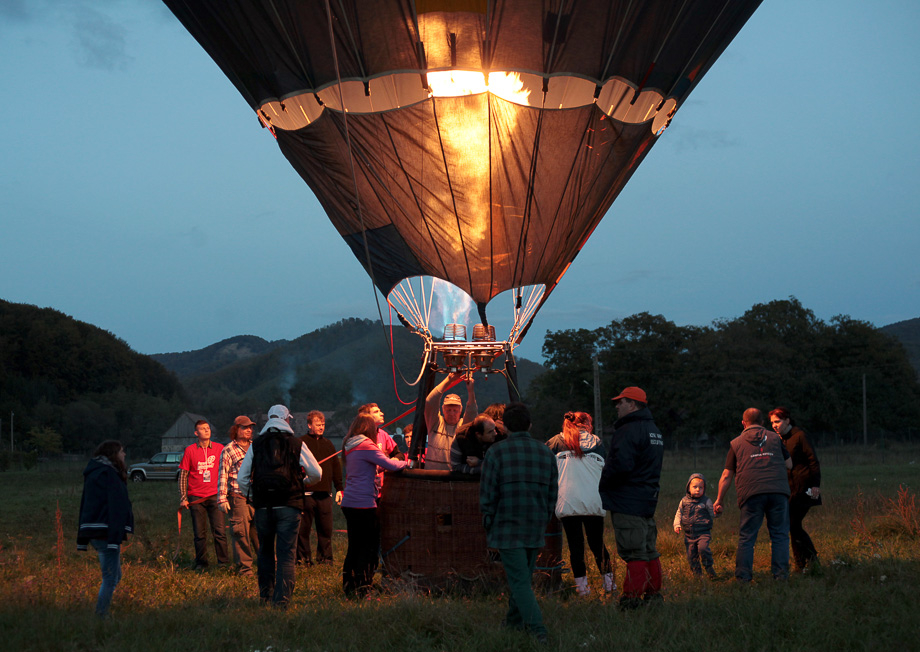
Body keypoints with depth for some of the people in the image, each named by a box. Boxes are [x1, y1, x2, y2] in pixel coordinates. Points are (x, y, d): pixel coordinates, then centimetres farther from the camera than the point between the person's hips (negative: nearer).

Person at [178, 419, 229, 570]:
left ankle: (224, 562, 0)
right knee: (200, 533, 5)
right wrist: (183, 498, -1)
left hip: (215, 495, 0)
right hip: (196, 498, 0)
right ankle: (201, 563, 15)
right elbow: (183, 475, 4)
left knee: (220, 531, -6)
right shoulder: (190, 450, 2)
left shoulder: (219, 449, 4)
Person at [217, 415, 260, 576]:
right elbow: (223, 475, -3)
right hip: (238, 498, -4)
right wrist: (222, 499, -8)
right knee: (241, 533, -4)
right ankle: (244, 567, 4)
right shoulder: (228, 451, 0)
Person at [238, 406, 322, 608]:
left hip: (262, 506, 2)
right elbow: (316, 473, 5)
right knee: (286, 555, -1)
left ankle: (265, 596, 23)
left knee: (265, 552, 18)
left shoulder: (256, 445, 6)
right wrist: (305, 482, 27)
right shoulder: (297, 445, 2)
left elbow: (241, 478, 5)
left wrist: (252, 496, 22)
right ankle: (281, 600, -8)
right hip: (289, 506, -2)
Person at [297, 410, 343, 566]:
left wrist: (339, 489, 17)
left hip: (325, 494, 5)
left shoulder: (328, 444, 19)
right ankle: (303, 558, 7)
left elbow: (336, 467, 21)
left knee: (326, 528, 4)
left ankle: (325, 557, 12)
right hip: (306, 493, -4)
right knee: (303, 528, -1)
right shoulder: (301, 443, 1)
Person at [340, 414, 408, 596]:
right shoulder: (366, 446, -13)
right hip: (364, 503, -8)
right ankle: (362, 588, -2)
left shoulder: (349, 447, 13)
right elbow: (390, 465, -14)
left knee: (354, 546, 14)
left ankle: (349, 586, 16)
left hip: (349, 503, 8)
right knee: (369, 546, -1)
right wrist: (406, 463, 4)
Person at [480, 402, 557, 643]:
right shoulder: (545, 453, 7)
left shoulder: (497, 452, -8)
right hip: (535, 529, 5)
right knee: (524, 576, 18)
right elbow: (552, 493, 10)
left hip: (507, 528, -5)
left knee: (519, 580, -6)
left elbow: (487, 493, -9)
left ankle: (537, 630, -17)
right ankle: (514, 622, 30)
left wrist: (488, 524, 2)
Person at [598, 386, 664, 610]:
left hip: (628, 501, -10)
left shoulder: (629, 431, -16)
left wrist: (603, 484, -11)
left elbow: (620, 464, -25)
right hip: (648, 499, 10)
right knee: (649, 551, 13)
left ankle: (632, 597, -9)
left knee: (634, 553, -9)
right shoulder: (653, 430, 17)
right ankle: (653, 595, 18)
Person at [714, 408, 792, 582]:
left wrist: (719, 500, 22)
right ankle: (780, 574, 0)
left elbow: (726, 475, 14)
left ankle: (743, 576, 0)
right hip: (778, 491, 1)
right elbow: (789, 464, 24)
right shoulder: (775, 438, 17)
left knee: (747, 537, 3)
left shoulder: (736, 443, 16)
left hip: (751, 493, -1)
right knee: (779, 535, 6)